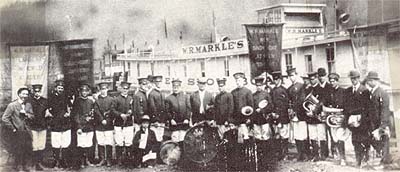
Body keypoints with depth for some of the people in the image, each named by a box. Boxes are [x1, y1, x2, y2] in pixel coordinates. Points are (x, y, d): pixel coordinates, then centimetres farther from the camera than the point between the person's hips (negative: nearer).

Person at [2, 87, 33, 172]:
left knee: (28, 149, 9)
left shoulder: (28, 105, 8)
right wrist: (13, 129, -12)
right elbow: (4, 118, -14)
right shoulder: (12, 105, -10)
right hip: (17, 133, -5)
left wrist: (26, 114, -14)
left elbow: (32, 116, 7)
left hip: (26, 132, 5)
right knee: (18, 151, 4)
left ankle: (24, 165, 30)